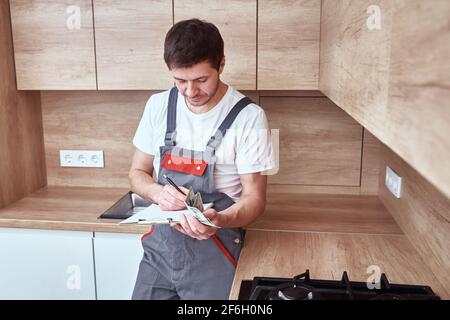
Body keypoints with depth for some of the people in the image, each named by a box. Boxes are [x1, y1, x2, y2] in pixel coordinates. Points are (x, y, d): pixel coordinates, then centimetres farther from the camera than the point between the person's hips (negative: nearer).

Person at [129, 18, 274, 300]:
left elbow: (254, 198, -11)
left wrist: (219, 220, -31)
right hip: (160, 245, 4)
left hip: (215, 252, -3)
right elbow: (138, 173, 7)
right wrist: (158, 192, -15)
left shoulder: (248, 117, -15)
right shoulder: (158, 106, -2)